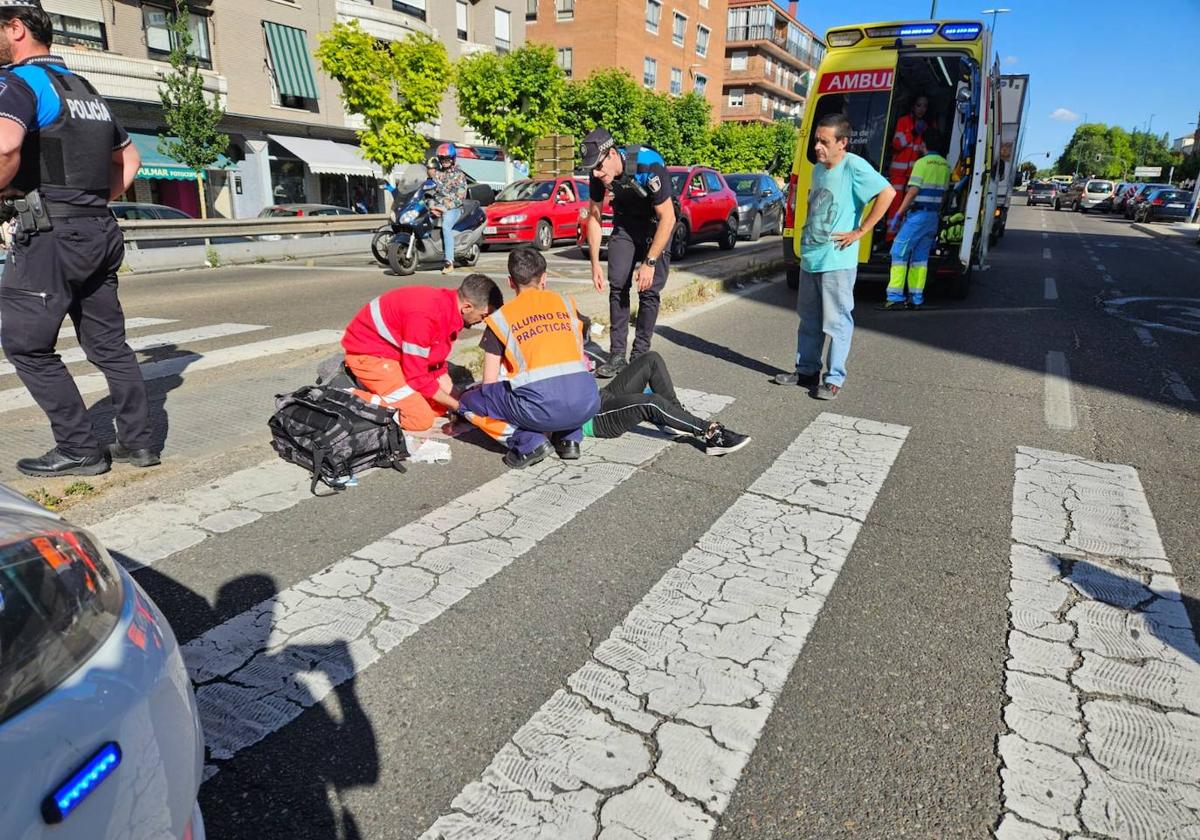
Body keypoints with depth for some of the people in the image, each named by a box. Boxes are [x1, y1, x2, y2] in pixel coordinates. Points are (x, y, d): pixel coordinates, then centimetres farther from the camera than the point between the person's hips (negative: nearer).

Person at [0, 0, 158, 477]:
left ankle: (79, 450, 3)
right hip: (99, 232, 8)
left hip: (49, 236, -8)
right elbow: (129, 160, 26)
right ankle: (138, 441, 13)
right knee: (108, 343, 11)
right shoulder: (86, 90, 18)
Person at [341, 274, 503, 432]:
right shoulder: (425, 316, -33)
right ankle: (353, 398, -4)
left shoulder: (450, 305, -5)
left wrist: (457, 401, -2)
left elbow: (437, 363, 6)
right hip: (368, 353, -9)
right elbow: (418, 377, -26)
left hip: (395, 350, 9)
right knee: (422, 419, -14)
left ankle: (376, 386, 14)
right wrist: (457, 405, -16)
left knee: (440, 407, 5)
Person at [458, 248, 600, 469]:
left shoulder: (501, 318, 11)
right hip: (587, 403, 4)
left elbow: (489, 382, 13)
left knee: (468, 403, 18)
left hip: (542, 407, -4)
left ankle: (529, 442, 1)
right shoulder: (566, 303, 19)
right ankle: (570, 438, 18)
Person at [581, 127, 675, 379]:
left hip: (656, 224, -4)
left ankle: (640, 356, 0)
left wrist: (649, 262, -29)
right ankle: (617, 356, -2)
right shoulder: (599, 173, -18)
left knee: (649, 290, -9)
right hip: (625, 222, 4)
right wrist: (595, 264, -8)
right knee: (617, 286, -6)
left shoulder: (649, 166, -34)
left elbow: (668, 218, -29)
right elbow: (594, 216, -5)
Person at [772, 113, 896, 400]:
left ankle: (834, 378, 7)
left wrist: (860, 231, -18)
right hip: (810, 257, 8)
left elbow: (887, 193, -20)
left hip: (837, 261, -8)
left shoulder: (853, 166, -13)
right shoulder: (818, 168, 11)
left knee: (836, 322, -1)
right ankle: (806, 371, 27)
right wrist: (807, 227, 14)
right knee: (809, 319, 15)